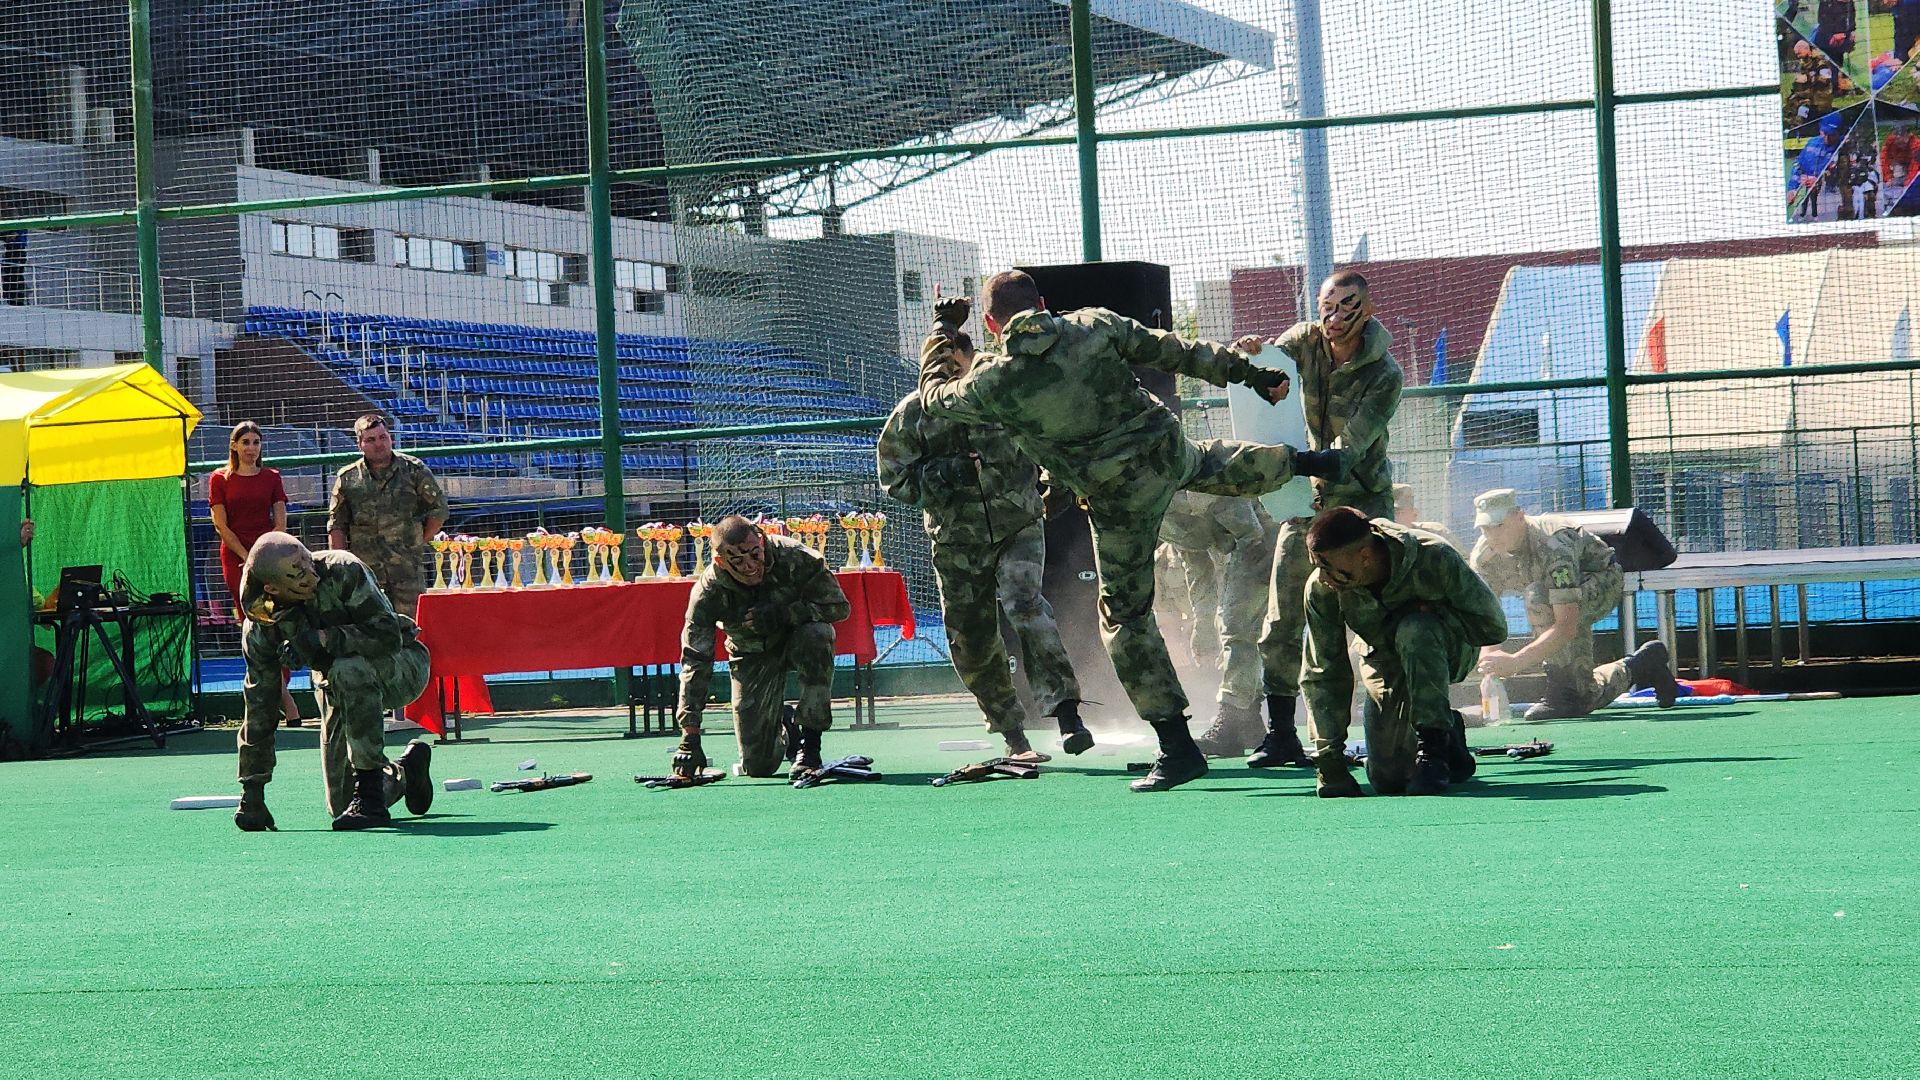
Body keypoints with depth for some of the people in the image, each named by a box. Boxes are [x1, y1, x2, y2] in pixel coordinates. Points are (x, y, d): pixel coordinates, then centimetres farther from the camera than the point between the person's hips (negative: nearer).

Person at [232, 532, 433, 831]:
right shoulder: (259, 627, -15)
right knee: (342, 804, -2)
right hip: (338, 686, 5)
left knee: (349, 671, -39)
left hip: (404, 668, -5)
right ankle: (405, 770, 33)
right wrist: (251, 794, -10)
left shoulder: (343, 571, -26)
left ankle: (370, 797, -32)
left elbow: (388, 635, -30)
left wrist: (322, 639, -38)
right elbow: (259, 705, -10)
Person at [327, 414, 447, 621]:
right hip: (364, 570, 0)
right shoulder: (347, 479, 8)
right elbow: (336, 527, 9)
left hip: (407, 568, 0)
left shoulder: (413, 470, 5)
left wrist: (419, 542, 5)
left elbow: (439, 510, 10)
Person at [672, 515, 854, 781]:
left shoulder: (796, 558, -29)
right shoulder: (707, 591, -25)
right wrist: (689, 735, -29)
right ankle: (786, 736, 33)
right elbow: (694, 661, -22)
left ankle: (810, 747, -26)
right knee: (757, 765, -8)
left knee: (816, 635, -39)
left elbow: (839, 606, -22)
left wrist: (781, 615, -35)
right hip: (752, 656, 1)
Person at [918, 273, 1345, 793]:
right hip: (1169, 452, 3)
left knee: (1126, 616, 7)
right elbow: (1178, 352, 1)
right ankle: (1304, 462, 52)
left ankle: (1177, 747, 5)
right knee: (1212, 464, 41)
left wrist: (942, 330, 25)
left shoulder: (993, 384, -12)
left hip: (1122, 500, -3)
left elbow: (934, 392, 9)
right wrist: (1249, 372, 11)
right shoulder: (1095, 326, -6)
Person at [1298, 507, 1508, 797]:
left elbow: (1493, 626, -22)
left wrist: (1428, 612, -29)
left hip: (1453, 648, -3)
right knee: (1388, 779, -9)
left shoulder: (1435, 559, -33)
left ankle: (1434, 744, -25)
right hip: (1385, 661, 3)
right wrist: (1329, 760, -19)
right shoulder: (1320, 588, -24)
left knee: (1414, 631, -39)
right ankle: (1450, 736, 24)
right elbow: (1321, 675, -16)